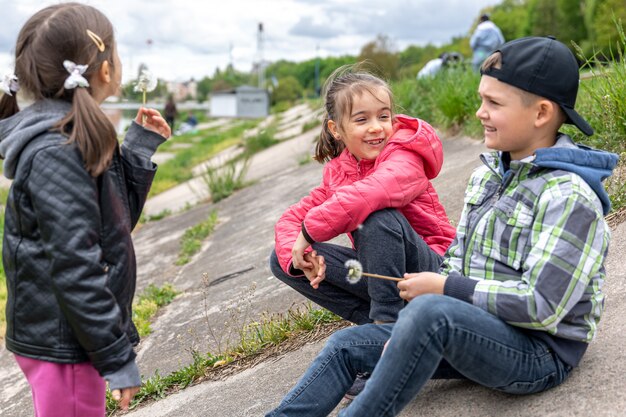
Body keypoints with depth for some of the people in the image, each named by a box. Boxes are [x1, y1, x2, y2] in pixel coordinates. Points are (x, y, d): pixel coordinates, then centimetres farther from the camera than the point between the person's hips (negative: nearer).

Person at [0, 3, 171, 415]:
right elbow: (73, 268, -25)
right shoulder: (56, 153, -22)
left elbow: (116, 220, 14)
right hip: (61, 346, -9)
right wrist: (117, 357, -21)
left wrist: (141, 148, 8)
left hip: (62, 336, 9)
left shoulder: (70, 139, 7)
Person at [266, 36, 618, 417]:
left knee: (431, 311, -37)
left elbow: (542, 306, -24)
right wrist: (412, 338, -2)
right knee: (348, 345, 0)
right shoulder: (487, 174, 7)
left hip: (540, 354, -8)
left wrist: (446, 288, -19)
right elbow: (458, 259, 11)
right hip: (479, 333, 9)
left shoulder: (569, 197, -19)